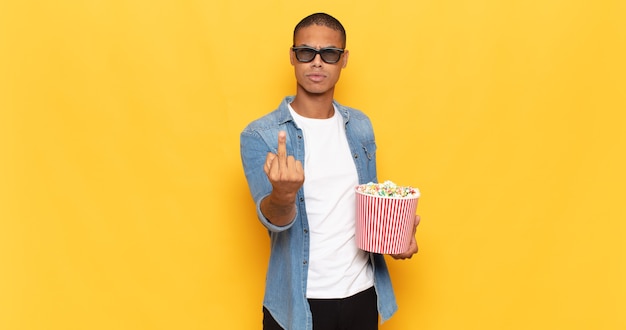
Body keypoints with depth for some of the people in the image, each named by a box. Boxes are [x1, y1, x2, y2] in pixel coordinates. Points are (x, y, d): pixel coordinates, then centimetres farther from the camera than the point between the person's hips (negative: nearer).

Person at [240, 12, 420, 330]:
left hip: (362, 293, 4)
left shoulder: (360, 126, 3)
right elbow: (273, 219, -20)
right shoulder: (260, 136, -10)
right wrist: (283, 193, -40)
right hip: (298, 302, -3)